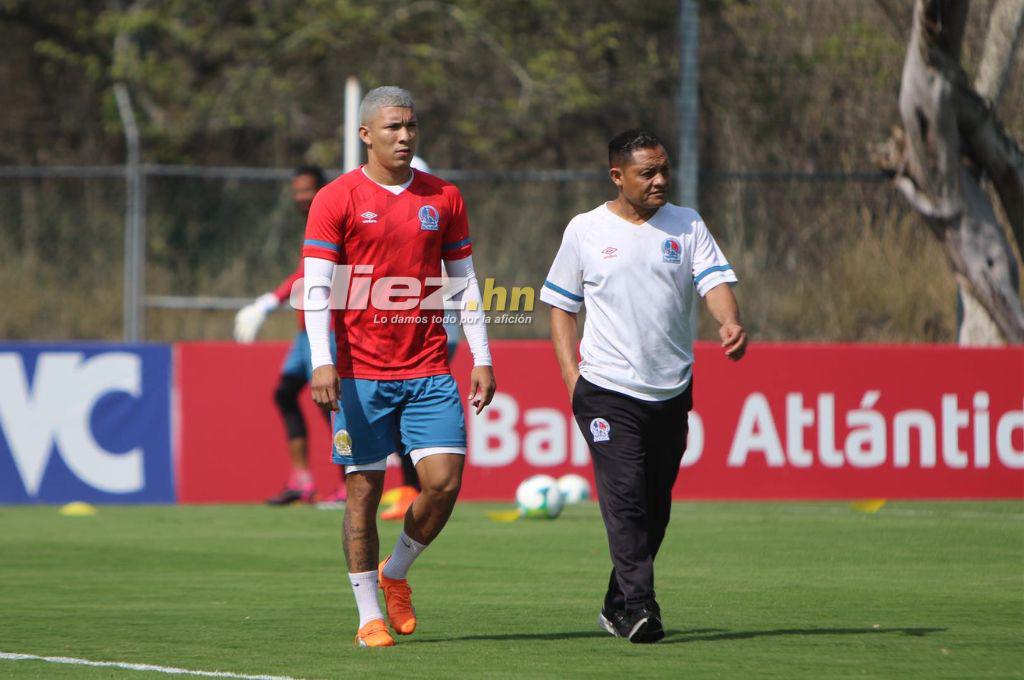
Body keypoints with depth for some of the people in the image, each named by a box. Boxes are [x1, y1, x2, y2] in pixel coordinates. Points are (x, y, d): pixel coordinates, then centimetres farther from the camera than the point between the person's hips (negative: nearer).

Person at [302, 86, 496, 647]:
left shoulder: (443, 198, 10)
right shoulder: (337, 199, -2)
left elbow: (465, 281, 15)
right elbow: (316, 287, -6)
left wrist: (482, 359, 9)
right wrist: (322, 363, -17)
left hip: (428, 370, 3)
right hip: (360, 374, -3)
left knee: (444, 479, -9)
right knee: (363, 491, -1)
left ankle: (396, 573, 16)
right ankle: (370, 616, 9)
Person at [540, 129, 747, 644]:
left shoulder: (687, 226, 7)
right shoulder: (585, 231, 3)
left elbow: (715, 282, -5)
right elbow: (561, 305, 10)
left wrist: (731, 324, -27)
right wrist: (570, 372, -2)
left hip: (672, 390, 3)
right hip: (607, 392, -3)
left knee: (656, 504, 8)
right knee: (625, 497, -17)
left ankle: (617, 606, 22)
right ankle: (637, 607, -21)